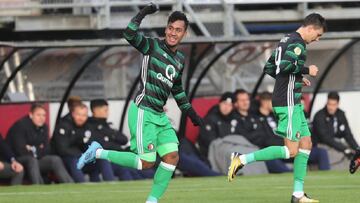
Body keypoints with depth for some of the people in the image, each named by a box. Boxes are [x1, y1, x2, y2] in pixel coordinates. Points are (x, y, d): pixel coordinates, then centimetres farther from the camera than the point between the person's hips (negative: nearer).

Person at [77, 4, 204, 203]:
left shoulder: (180, 59, 14)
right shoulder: (152, 46, -6)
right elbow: (129, 35, -25)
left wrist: (190, 112, 30)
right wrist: (142, 14, -34)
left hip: (160, 116, 8)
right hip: (143, 111, -8)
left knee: (172, 156, -4)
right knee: (146, 162, -11)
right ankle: (98, 153, 4)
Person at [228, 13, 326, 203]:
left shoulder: (286, 40, 16)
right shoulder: (298, 43, -12)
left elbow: (269, 68, 20)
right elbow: (286, 65, -28)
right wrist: (306, 70, -13)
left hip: (293, 103, 10)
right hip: (288, 103, -10)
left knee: (306, 143, 10)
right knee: (291, 150, -10)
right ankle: (242, 159, -9)